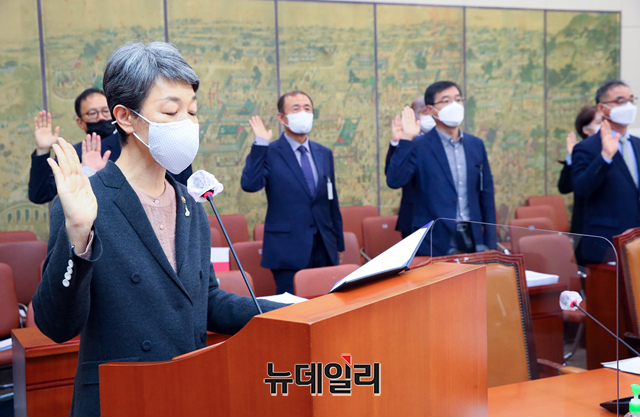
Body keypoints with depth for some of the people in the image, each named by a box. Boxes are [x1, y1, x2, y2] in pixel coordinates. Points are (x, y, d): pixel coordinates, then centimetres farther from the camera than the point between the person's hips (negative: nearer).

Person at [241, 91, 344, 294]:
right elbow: (250, 185, -19)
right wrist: (260, 144, -20)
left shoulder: (324, 154, 13)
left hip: (324, 250, 5)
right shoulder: (269, 152, -3)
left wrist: (338, 244, 16)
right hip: (288, 250, -5)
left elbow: (332, 201, 16)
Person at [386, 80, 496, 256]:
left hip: (473, 240, 4)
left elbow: (486, 194, 12)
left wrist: (490, 243, 8)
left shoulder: (476, 144, 10)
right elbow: (394, 181, -18)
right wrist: (405, 140, -22)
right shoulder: (419, 146, -4)